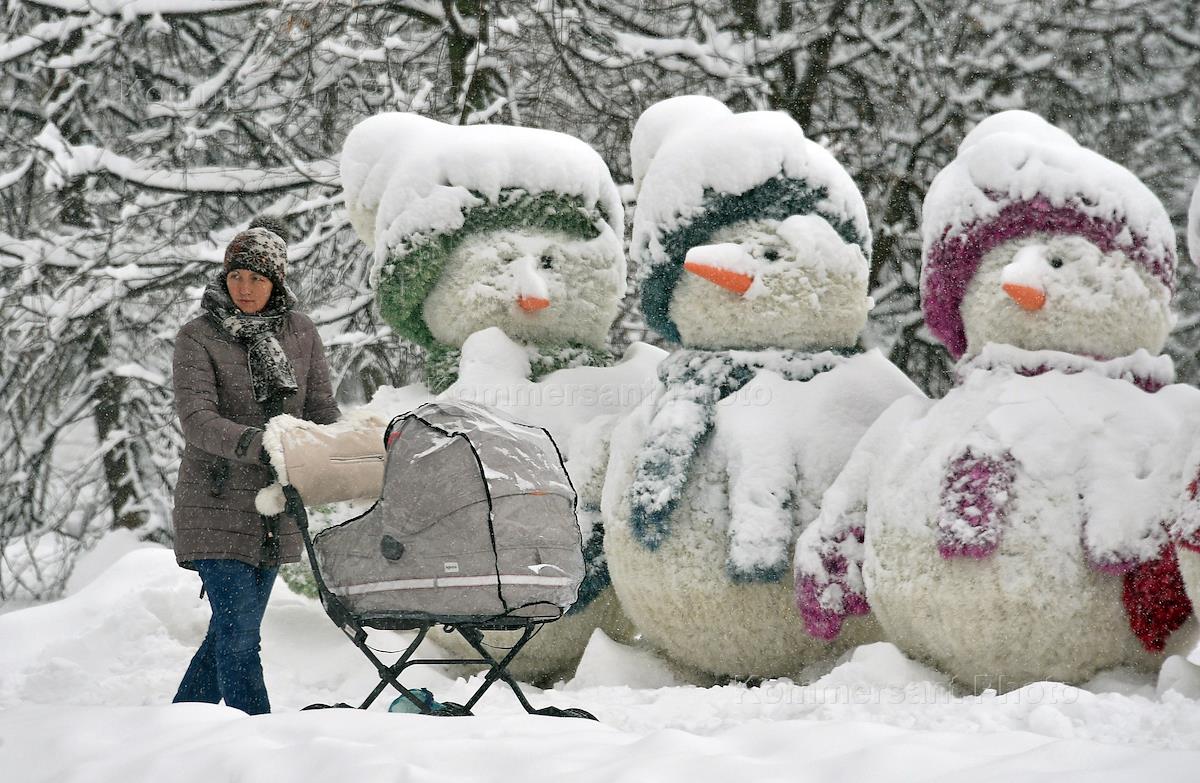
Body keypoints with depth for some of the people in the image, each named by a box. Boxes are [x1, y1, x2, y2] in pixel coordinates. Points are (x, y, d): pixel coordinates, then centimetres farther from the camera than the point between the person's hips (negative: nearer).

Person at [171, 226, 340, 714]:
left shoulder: (299, 333, 6)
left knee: (234, 629, 12)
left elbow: (322, 413, 8)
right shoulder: (198, 337, -7)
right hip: (218, 504, -5)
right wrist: (258, 444, -35)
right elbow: (196, 420, -19)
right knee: (238, 631, -11)